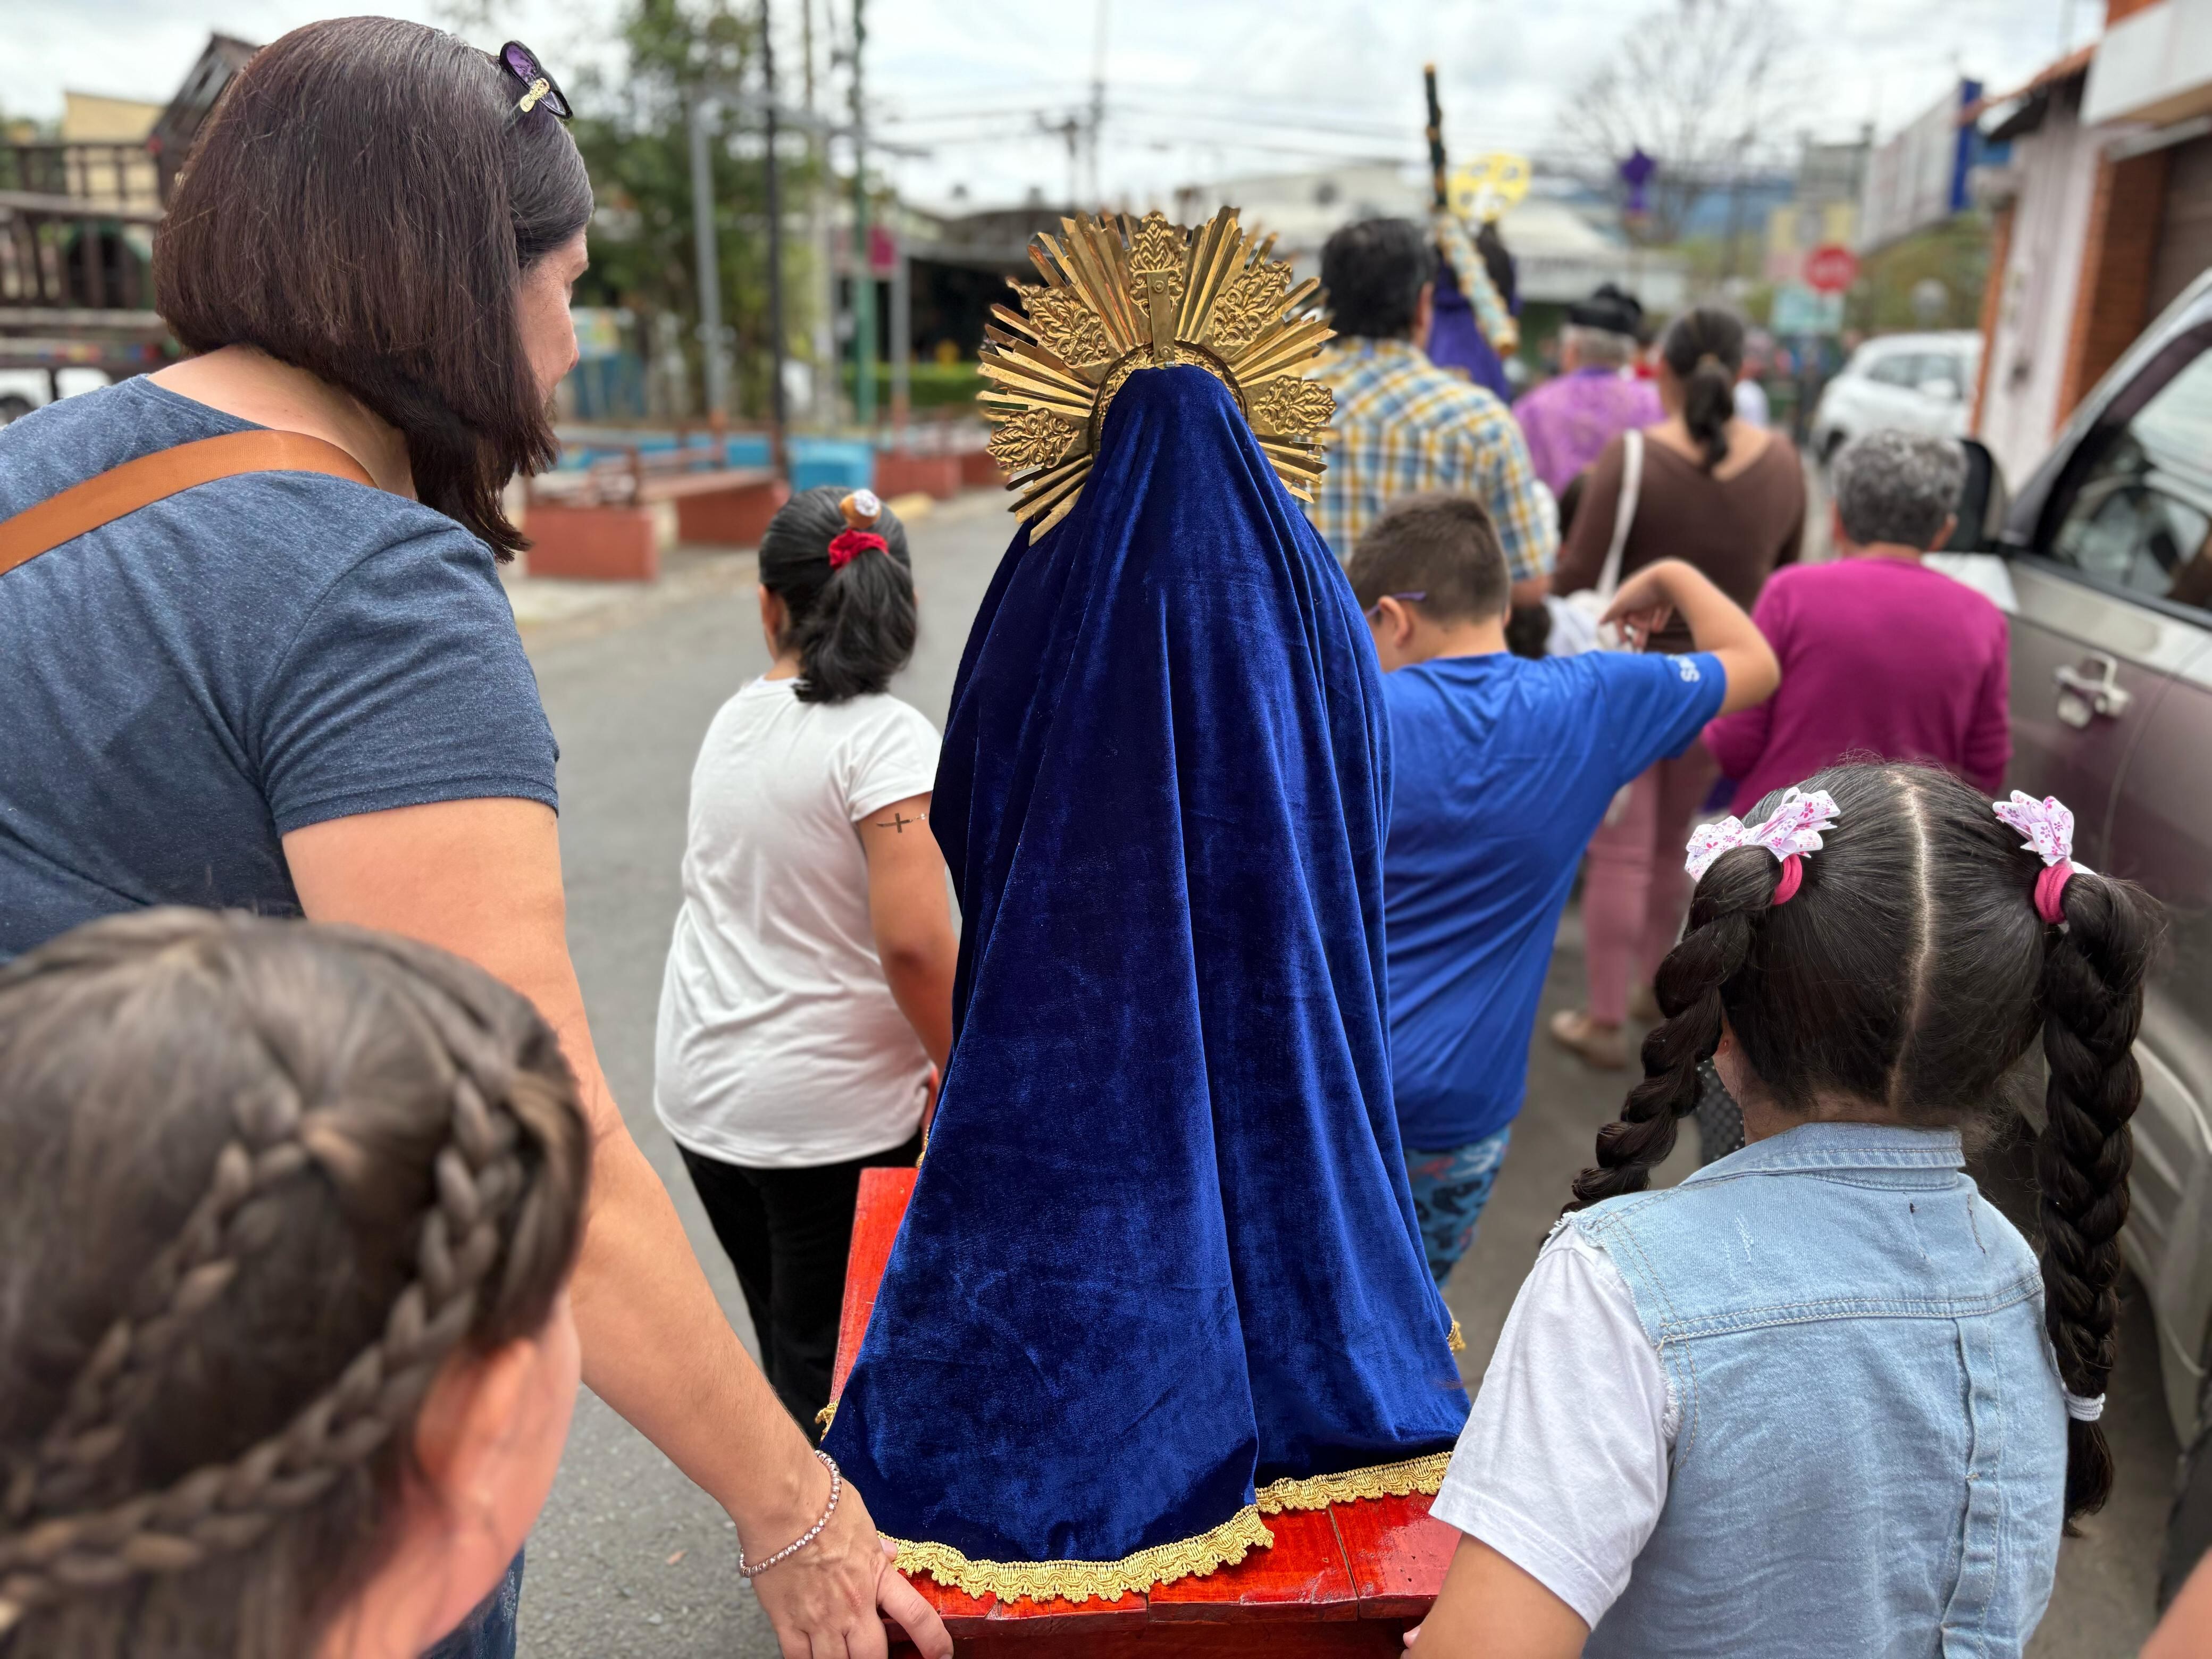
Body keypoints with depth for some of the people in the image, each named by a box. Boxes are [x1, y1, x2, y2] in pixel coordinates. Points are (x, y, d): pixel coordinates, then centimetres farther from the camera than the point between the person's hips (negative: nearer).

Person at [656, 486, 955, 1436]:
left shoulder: (734, 722, 4)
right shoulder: (885, 737, -17)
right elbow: (914, 944, -26)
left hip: (701, 1097, 6)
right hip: (832, 1115, -6)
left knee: (789, 1352, 21)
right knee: (835, 1374, 8)